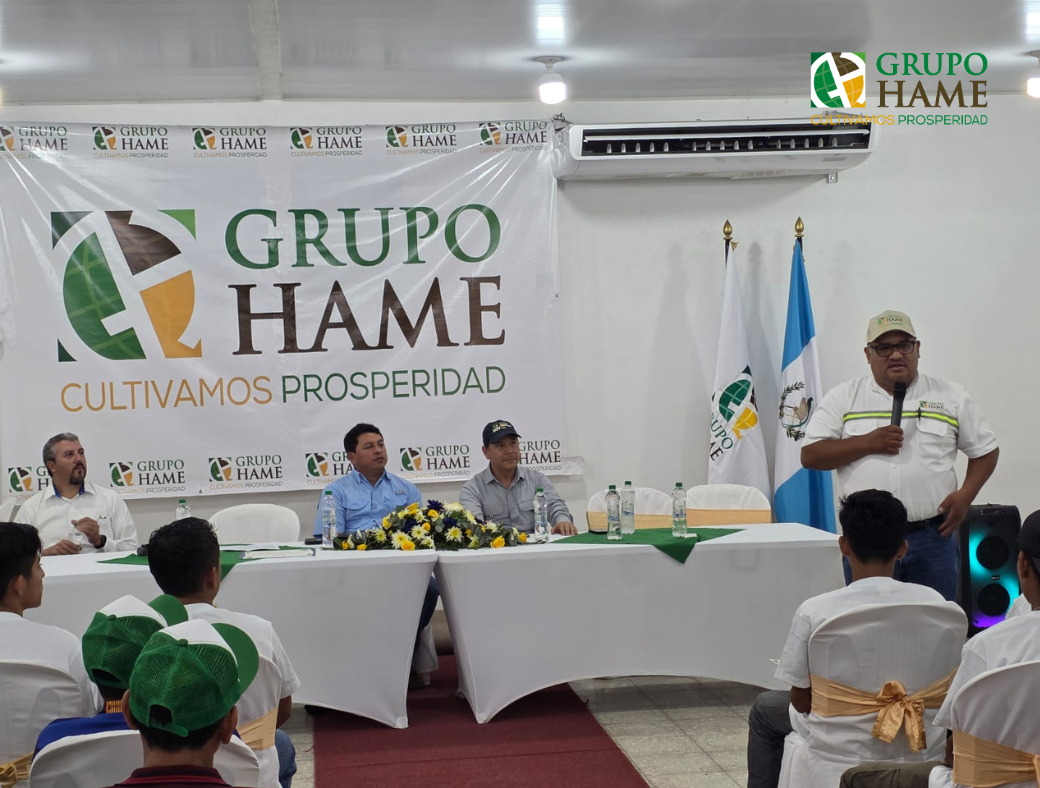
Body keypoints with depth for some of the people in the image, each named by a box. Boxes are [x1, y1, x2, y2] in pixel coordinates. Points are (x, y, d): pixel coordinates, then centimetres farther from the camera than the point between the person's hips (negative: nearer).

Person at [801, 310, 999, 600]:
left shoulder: (951, 397, 6)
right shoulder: (842, 398, 3)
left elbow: (985, 451, 12)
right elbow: (810, 455, -2)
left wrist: (965, 495, -4)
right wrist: (867, 443, -13)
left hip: (932, 538, 1)